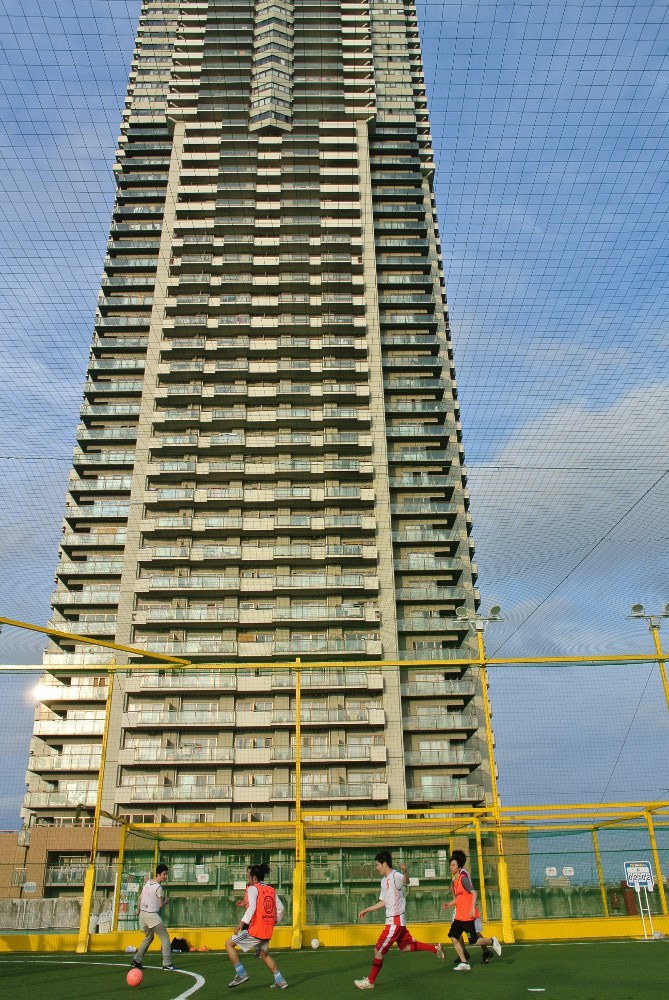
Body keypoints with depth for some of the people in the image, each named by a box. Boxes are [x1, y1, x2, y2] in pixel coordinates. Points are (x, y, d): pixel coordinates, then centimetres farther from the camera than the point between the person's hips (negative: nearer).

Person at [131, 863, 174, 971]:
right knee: (165, 937, 0)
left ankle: (137, 960, 25)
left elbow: (139, 898, 15)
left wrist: (138, 910, 27)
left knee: (149, 937, 27)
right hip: (152, 915, -8)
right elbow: (161, 904, -14)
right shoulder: (158, 887, -16)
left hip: (143, 913, 8)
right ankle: (167, 964, -4)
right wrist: (166, 901, 6)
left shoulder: (147, 883, 8)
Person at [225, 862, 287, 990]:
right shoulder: (271, 890, 13)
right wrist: (275, 921, 27)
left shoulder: (253, 888, -7)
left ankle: (241, 974, -1)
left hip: (255, 929, -7)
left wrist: (242, 923, -25)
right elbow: (280, 908, 15)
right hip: (267, 931, 8)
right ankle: (280, 981, 20)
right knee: (264, 954, 26)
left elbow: (252, 907, -22)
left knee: (229, 943, 5)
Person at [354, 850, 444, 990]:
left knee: (379, 951, -2)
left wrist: (405, 872, -64)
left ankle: (370, 981, 9)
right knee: (405, 946, 17)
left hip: (395, 921, -10)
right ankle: (435, 948, 24)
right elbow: (383, 902, 24)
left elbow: (406, 881, -42)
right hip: (397, 921, 10)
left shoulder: (395, 876, -18)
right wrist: (367, 910, 24)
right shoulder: (384, 880, 13)